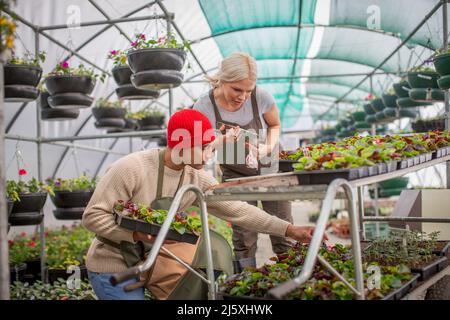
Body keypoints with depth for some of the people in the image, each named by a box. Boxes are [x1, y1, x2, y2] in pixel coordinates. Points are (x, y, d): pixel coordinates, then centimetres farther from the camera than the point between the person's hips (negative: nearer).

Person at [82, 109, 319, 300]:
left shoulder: (197, 179, -8)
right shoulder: (131, 168, -26)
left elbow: (237, 210, -8)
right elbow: (93, 216, -22)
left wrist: (289, 230, -11)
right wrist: (136, 234, -35)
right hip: (113, 267, -6)